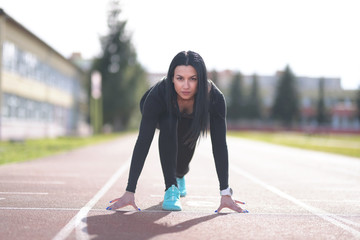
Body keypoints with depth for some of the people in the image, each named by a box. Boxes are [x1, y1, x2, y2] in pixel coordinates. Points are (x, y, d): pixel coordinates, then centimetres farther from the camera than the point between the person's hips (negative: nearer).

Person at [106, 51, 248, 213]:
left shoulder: (214, 97, -40)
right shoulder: (158, 94, -43)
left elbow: (219, 144, -38)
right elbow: (143, 141, -43)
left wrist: (226, 193, -41)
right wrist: (129, 192, -47)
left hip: (190, 120, 2)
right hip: (163, 115, -2)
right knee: (168, 126, -34)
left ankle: (179, 176, 33)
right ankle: (171, 188, -20)